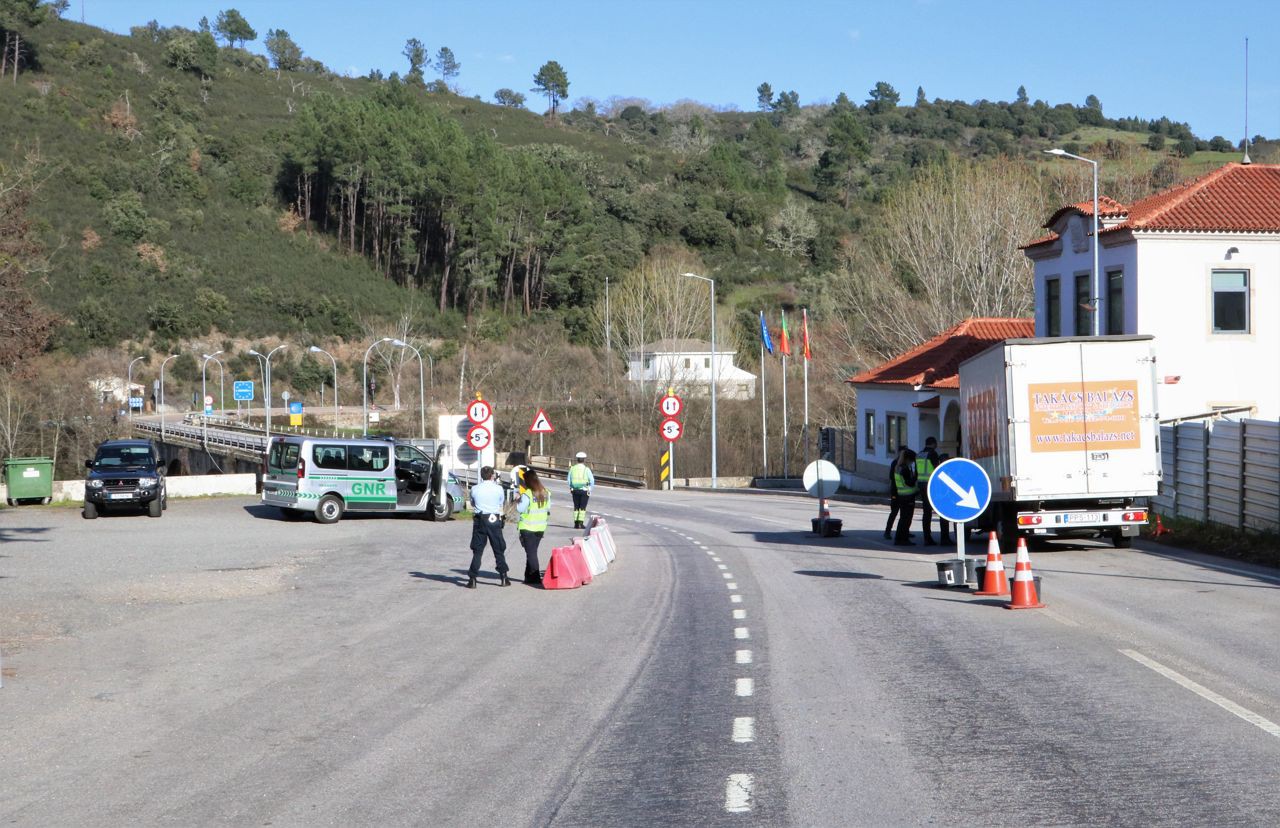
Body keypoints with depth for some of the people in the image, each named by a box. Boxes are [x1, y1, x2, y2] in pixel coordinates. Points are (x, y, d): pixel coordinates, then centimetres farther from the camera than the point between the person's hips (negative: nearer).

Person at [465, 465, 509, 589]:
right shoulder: (498, 488, -6)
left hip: (479, 521, 1)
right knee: (499, 550, 10)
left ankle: (472, 579, -1)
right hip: (494, 520, -1)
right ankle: (503, 577, 12)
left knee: (477, 551, 5)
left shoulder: (475, 489, -2)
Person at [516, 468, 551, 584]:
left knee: (530, 552, 0)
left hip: (528, 527, -6)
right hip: (541, 526, 6)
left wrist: (519, 500, 0)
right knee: (532, 551, 16)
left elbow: (520, 509, -16)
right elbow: (548, 508, 10)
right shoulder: (546, 493, 4)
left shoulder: (527, 494, -17)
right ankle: (529, 575, 22)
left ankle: (534, 577, -3)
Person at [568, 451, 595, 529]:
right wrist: (590, 489, 6)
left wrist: (571, 488, 15)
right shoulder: (586, 469, -9)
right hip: (584, 490, -3)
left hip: (575, 490, 3)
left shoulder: (572, 468, 0)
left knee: (576, 507, 12)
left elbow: (569, 480, 4)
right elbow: (592, 481, -8)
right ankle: (581, 523, -4)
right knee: (583, 507, 2)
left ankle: (576, 523, 10)